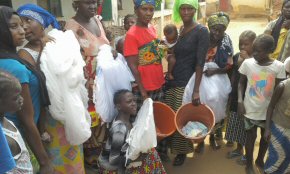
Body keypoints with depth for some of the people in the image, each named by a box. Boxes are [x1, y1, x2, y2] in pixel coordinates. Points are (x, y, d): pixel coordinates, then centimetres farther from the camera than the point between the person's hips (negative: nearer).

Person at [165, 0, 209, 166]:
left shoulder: (201, 31, -9)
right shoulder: (179, 30, 10)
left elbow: (200, 62, -15)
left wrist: (196, 90, -21)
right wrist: (168, 77, 8)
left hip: (187, 84, -6)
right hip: (172, 81, 6)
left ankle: (181, 151, 27)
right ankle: (169, 147, 31)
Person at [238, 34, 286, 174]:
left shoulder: (279, 67, -12)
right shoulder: (247, 63, -11)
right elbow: (241, 84, 0)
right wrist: (240, 101, -8)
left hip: (269, 110, 1)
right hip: (250, 109, -1)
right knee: (251, 136, 11)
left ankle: (260, 160, 44)